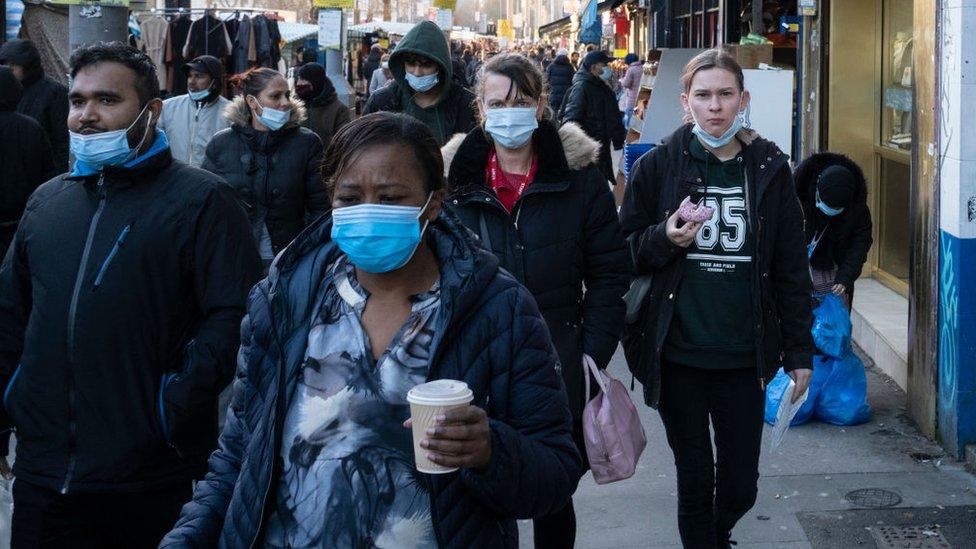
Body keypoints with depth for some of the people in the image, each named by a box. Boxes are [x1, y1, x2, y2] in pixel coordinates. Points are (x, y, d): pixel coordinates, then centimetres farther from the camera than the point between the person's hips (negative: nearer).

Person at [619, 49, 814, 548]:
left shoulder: (770, 170, 3)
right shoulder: (658, 166, -1)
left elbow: (791, 269, 7)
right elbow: (625, 254, 4)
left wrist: (798, 352, 5)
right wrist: (665, 239, -17)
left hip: (743, 356, 1)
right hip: (677, 353, -1)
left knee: (740, 487, 8)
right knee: (695, 478, 8)